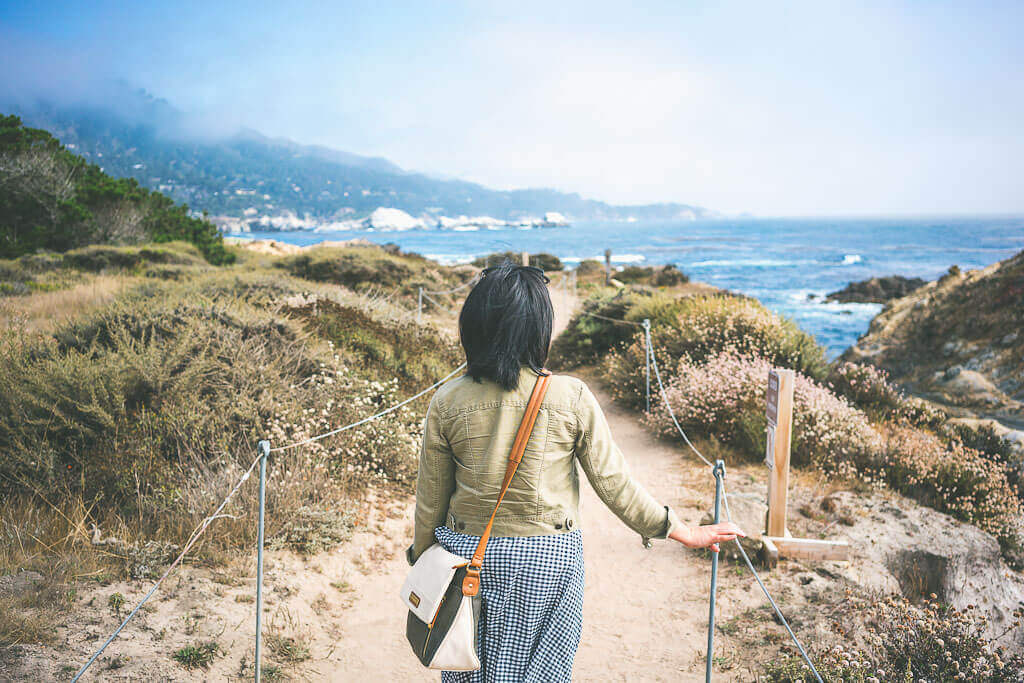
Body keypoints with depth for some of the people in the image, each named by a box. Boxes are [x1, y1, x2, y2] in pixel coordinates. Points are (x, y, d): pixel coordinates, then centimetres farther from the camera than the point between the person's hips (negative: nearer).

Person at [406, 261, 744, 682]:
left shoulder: (446, 404, -11)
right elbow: (614, 485, -11)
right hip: (548, 559, -1)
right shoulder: (572, 399, -16)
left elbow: (430, 500, -2)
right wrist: (686, 533, 1)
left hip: (467, 554, 2)